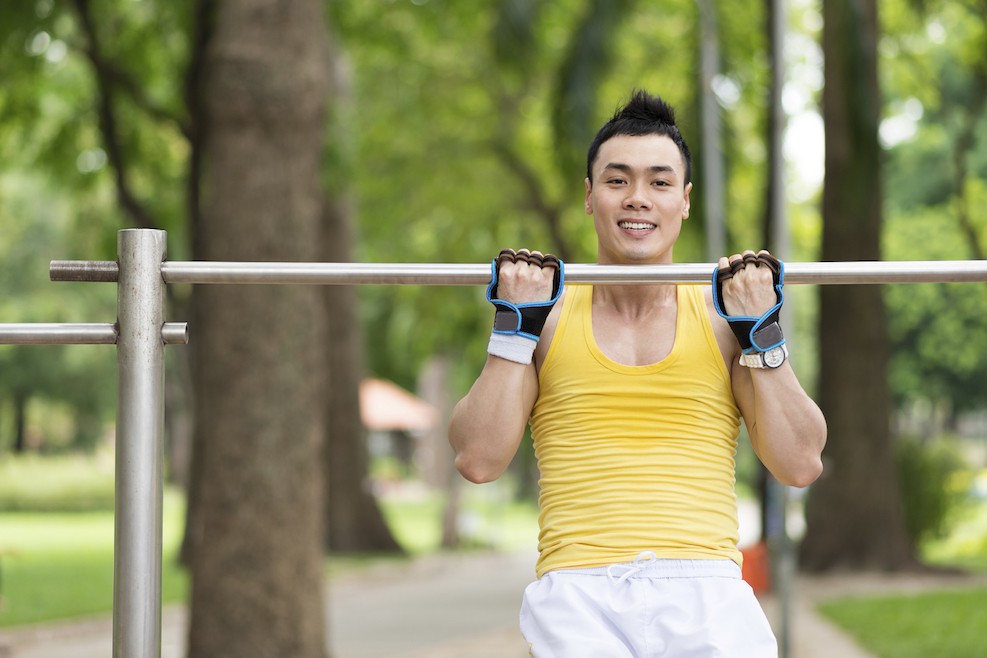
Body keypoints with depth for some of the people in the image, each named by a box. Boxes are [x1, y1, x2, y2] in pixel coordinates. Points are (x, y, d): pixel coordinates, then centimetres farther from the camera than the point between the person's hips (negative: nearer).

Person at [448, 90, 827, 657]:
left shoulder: (719, 316, 14)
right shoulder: (553, 317, 13)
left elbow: (801, 465, 8)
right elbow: (478, 460, 4)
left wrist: (761, 333, 3)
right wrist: (516, 328, 1)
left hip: (707, 594, 1)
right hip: (578, 594, -1)